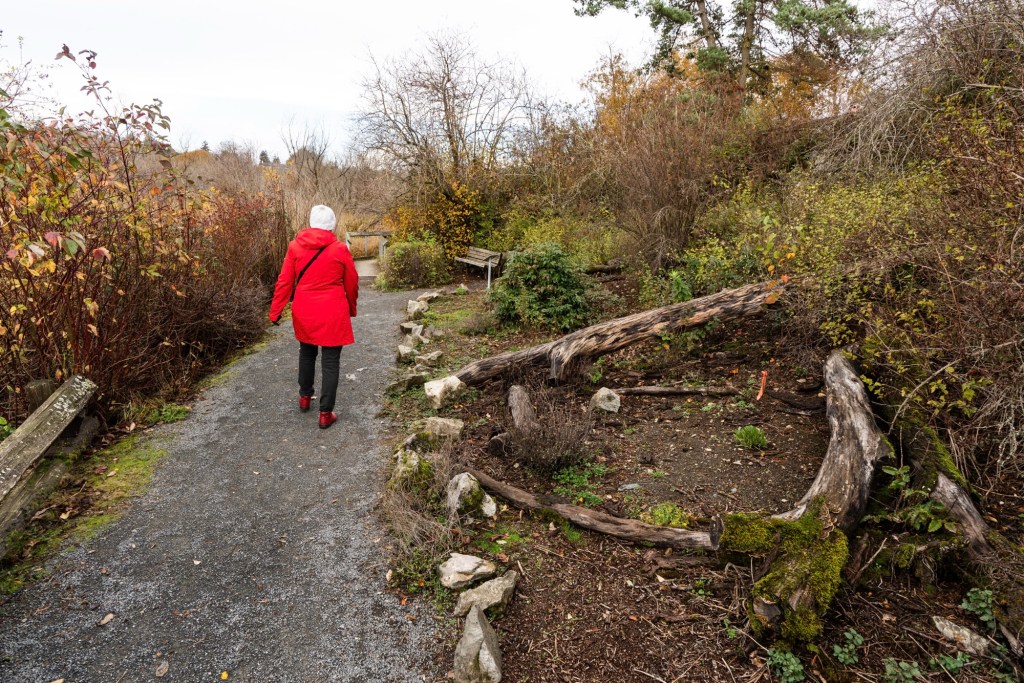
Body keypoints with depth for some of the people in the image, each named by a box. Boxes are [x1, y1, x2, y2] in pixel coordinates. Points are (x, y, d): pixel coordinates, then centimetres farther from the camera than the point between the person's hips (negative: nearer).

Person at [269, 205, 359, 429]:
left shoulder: (295, 246, -3)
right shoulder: (340, 248, -8)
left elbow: (285, 281, -2)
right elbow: (351, 283, 1)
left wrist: (276, 310, 4)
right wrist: (351, 308, 17)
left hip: (304, 312, 3)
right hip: (332, 314, -3)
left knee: (307, 353, 25)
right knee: (330, 362, 3)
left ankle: (305, 397, 37)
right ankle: (326, 413, 5)